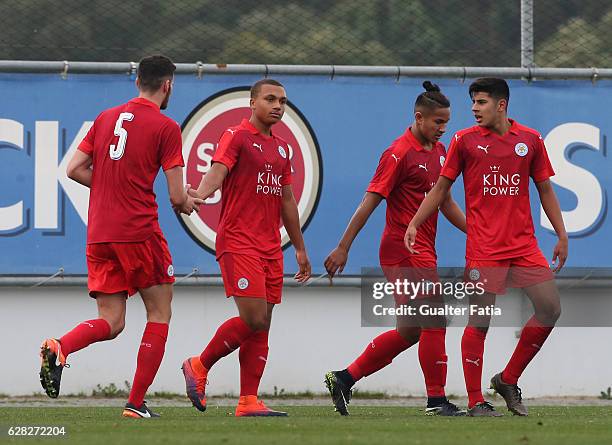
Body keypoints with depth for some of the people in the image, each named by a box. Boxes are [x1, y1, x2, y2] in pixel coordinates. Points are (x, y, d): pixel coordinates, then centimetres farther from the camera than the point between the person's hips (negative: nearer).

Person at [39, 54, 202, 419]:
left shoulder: (107, 118, 13)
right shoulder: (166, 128, -4)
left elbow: (74, 169, 12)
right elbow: (176, 196, -7)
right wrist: (187, 204, 16)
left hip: (99, 235, 5)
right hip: (139, 231, -5)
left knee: (111, 323, 7)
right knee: (160, 312, 10)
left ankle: (59, 348, -24)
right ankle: (136, 403, 3)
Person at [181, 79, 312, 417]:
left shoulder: (281, 148, 20)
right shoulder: (236, 137, -3)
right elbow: (217, 170, -20)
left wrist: (299, 248, 28)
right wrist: (199, 196, -42)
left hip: (271, 247, 8)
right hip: (238, 243, -8)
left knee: (261, 326, 2)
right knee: (254, 319, -16)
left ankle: (248, 401, 3)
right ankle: (199, 367, 3)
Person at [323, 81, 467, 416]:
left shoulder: (438, 150, 14)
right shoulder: (399, 153, -12)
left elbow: (445, 202, 24)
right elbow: (370, 202, -13)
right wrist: (343, 248, -14)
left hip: (422, 250, 9)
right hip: (405, 248, -9)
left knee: (410, 331, 10)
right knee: (434, 322, -8)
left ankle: (344, 379, 14)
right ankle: (436, 399, -1)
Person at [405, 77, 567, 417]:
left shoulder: (530, 140, 8)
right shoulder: (465, 141, 3)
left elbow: (545, 189, 15)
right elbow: (441, 187, 9)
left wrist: (562, 235, 11)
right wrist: (414, 223, 1)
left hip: (524, 245, 3)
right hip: (483, 247, -3)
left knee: (550, 308, -5)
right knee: (480, 319, -5)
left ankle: (508, 380, 11)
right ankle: (475, 401, 2)